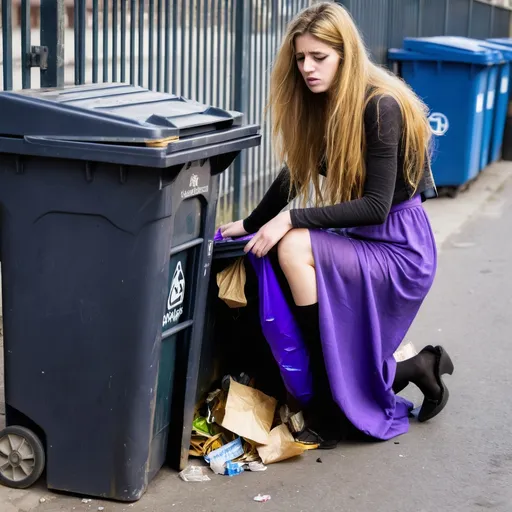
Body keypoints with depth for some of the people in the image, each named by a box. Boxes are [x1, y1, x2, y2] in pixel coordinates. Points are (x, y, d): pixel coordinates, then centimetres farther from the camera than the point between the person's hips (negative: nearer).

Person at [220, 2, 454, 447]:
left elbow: (376, 207, -24)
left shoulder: (381, 106, -22)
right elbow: (296, 173, 12)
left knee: (295, 246, -28)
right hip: (360, 242, 8)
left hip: (398, 248, -8)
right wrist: (250, 224, 9)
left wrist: (292, 219, -26)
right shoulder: (322, 103, 1)